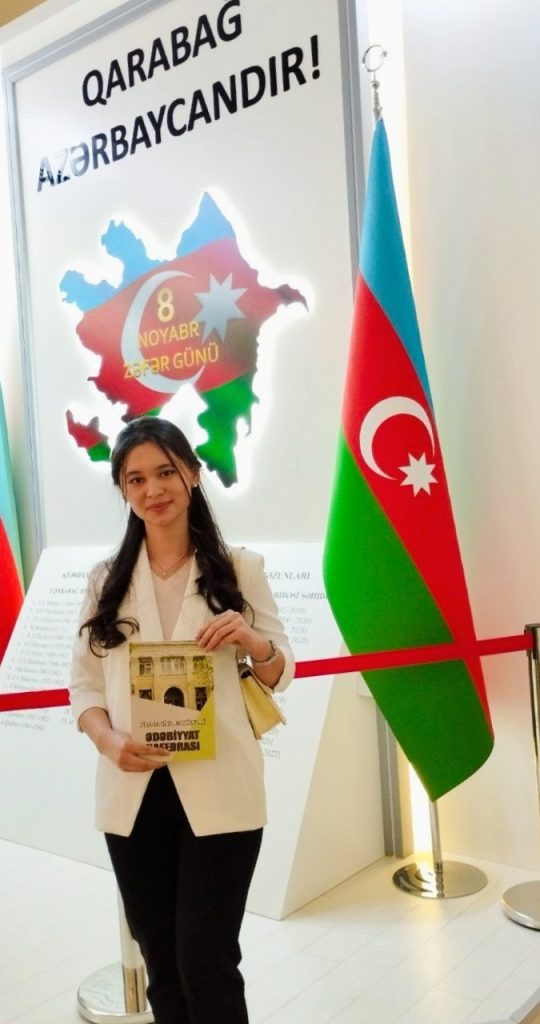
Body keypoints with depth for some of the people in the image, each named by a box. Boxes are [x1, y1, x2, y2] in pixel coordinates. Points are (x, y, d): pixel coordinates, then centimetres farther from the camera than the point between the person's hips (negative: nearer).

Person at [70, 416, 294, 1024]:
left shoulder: (239, 568, 0)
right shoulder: (106, 580, 6)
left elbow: (281, 674, 4)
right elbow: (83, 683, 5)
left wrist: (251, 640, -18)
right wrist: (108, 741, -15)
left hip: (220, 794, -2)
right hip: (133, 795, 3)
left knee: (207, 964, 1)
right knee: (161, 967, 15)